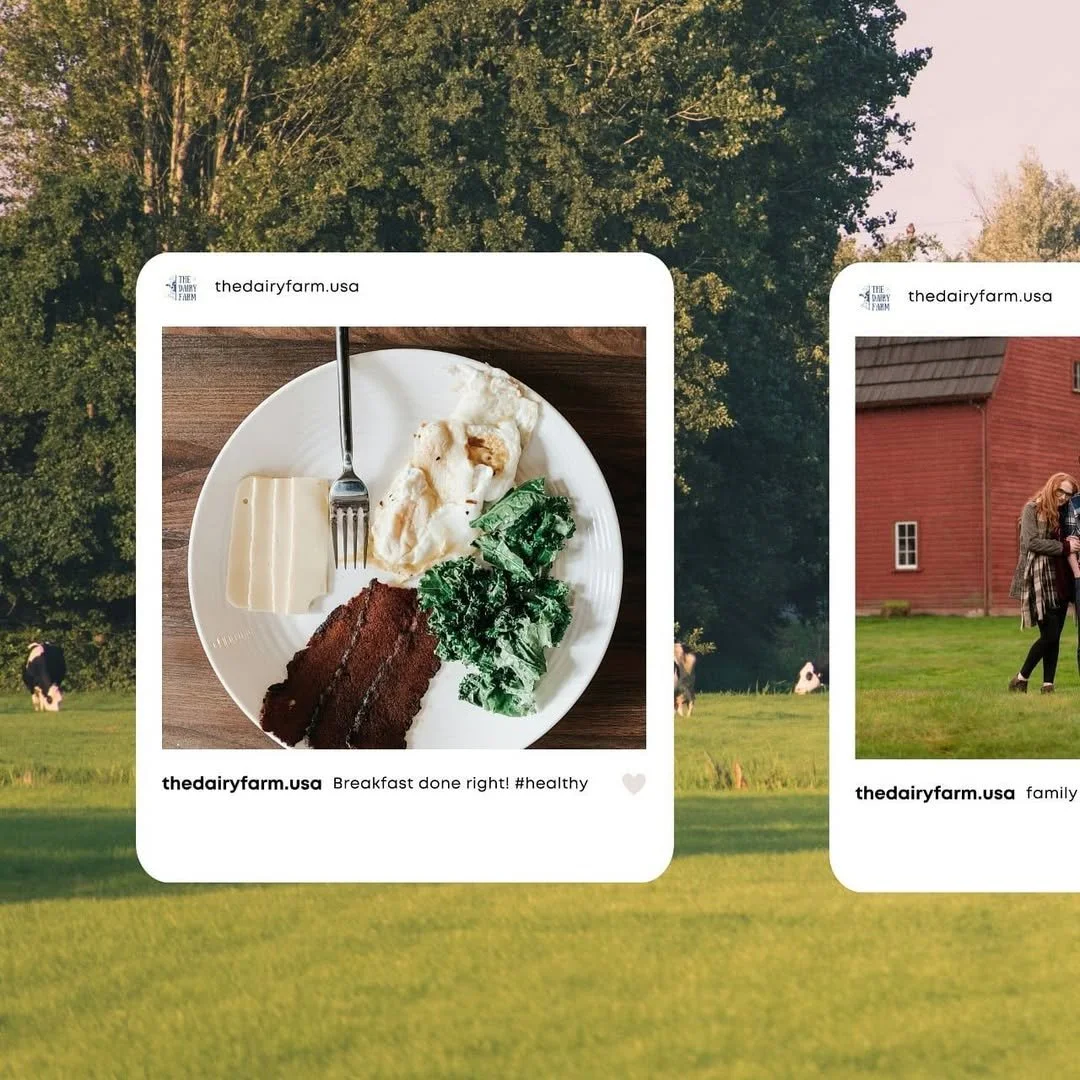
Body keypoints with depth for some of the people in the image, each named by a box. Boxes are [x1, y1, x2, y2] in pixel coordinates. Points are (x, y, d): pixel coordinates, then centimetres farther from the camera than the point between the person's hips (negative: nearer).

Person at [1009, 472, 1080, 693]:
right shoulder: (1033, 509, -3)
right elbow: (1031, 542, -13)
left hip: (1061, 581, 7)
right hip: (1040, 581, -7)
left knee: (1054, 637, 3)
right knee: (1049, 635, -10)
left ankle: (1048, 686, 4)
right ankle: (1020, 679, 3)